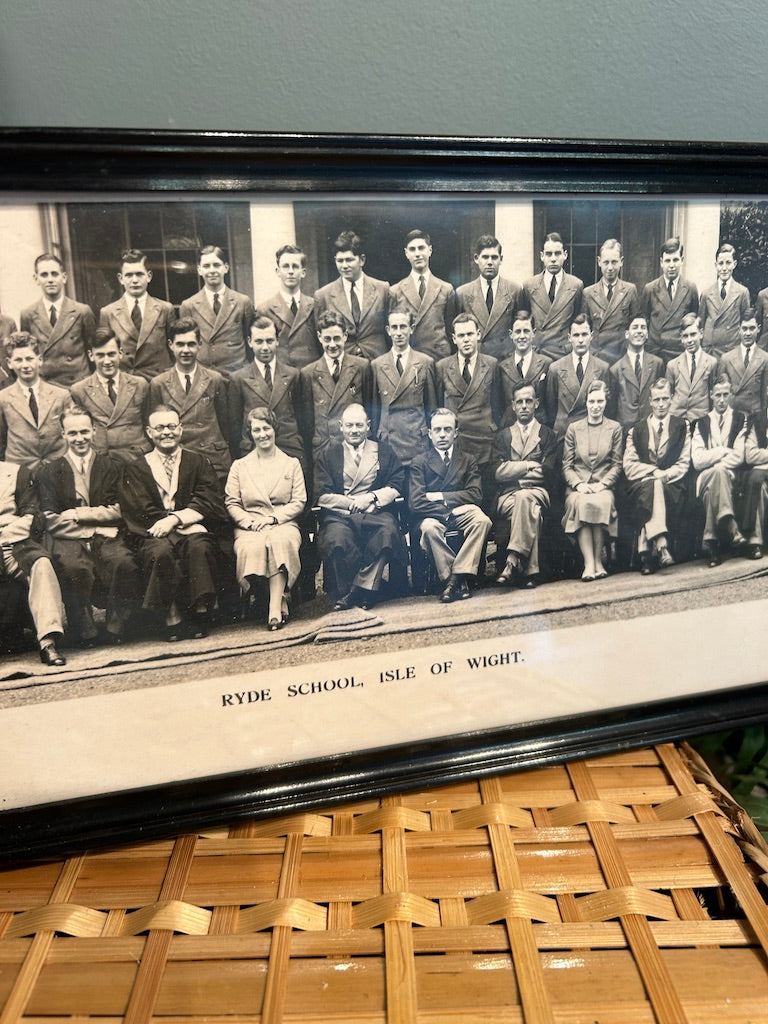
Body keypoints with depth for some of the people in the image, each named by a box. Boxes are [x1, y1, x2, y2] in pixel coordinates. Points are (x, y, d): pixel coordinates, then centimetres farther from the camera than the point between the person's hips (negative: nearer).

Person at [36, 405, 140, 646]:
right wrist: (95, 524, -7)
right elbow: (51, 521, 0)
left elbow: (117, 512, 5)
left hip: (106, 538, 1)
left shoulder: (111, 467, 15)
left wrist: (76, 513, -3)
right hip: (69, 540, -1)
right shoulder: (48, 472, 12)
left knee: (126, 565, -32)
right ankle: (86, 633, -15)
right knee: (74, 568, -35)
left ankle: (115, 628, -12)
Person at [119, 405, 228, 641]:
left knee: (200, 547, -34)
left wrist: (175, 519, -14)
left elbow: (209, 502, 2)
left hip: (193, 530, 0)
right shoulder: (135, 469, 16)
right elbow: (141, 513, 1)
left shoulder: (198, 462, 17)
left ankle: (200, 613, -24)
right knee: (161, 552, -34)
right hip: (154, 534, 0)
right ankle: (172, 617, -26)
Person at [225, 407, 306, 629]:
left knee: (281, 541, -37)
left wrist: (273, 517, -9)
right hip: (249, 526, 1)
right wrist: (249, 522, -11)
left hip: (283, 524, 0)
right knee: (252, 546, -36)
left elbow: (299, 502, 7)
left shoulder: (291, 464, 17)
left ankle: (274, 609, -39)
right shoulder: (239, 466, 18)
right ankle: (280, 601, -27)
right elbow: (231, 503, 9)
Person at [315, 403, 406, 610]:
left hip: (376, 512, 0)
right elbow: (322, 495, 6)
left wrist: (371, 497, -7)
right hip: (339, 515, 0)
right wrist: (353, 503, -6)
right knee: (336, 539, -35)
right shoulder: (328, 454, 18)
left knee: (388, 531, -34)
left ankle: (357, 591, -24)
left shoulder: (383, 451, 20)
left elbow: (397, 486, 9)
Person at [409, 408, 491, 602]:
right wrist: (447, 511, -13)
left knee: (483, 521, -31)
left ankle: (456, 576, -31)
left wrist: (439, 497, -6)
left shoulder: (468, 461, 16)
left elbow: (475, 495, 1)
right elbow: (416, 502, -5)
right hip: (431, 516, -2)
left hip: (461, 512, 2)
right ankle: (459, 582, -28)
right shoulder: (419, 463, 9)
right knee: (430, 528, -37)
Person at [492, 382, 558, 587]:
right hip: (508, 495, 1)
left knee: (524, 498, -39)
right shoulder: (502, 436, 21)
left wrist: (513, 470, 0)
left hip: (537, 492, -1)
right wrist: (530, 465, -2)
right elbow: (498, 472, 3)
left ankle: (513, 561, -44)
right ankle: (530, 570, -39)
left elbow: (547, 472, 0)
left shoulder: (547, 435, 18)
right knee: (531, 511, -36)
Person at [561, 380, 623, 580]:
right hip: (577, 486, 0)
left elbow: (617, 464, 8)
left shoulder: (615, 428, 14)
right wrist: (578, 484, -9)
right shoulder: (573, 428, 14)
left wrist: (602, 484, -9)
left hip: (603, 485, 0)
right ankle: (589, 563, -35)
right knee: (580, 503, -34)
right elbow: (566, 464, 9)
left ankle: (598, 560, -24)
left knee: (601, 503, -35)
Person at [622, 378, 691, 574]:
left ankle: (645, 549, -40)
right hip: (640, 485, 0)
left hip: (671, 485, 0)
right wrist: (654, 471, -11)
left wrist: (666, 474, -13)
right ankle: (661, 544, -49)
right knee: (652, 485, -35)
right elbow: (629, 466, 5)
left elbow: (683, 464, 6)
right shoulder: (637, 430, 17)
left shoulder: (682, 427, 16)